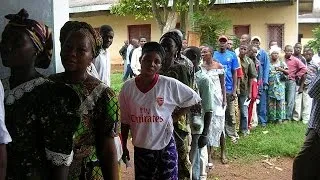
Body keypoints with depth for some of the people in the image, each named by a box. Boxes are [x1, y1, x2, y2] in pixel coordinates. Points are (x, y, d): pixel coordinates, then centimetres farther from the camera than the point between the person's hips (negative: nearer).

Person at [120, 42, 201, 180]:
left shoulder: (170, 84, -13)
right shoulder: (127, 87, -5)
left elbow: (193, 99, 0)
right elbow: (125, 120, 5)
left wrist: (173, 116, -4)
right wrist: (124, 146, 9)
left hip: (165, 147, -2)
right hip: (140, 148, 2)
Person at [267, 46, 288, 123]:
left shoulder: (282, 63, 10)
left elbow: (287, 73, 6)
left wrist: (281, 69, -10)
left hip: (280, 85, 1)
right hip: (271, 85, 0)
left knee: (280, 101, -1)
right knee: (271, 102, 1)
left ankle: (280, 118, 5)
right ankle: (272, 118, 8)